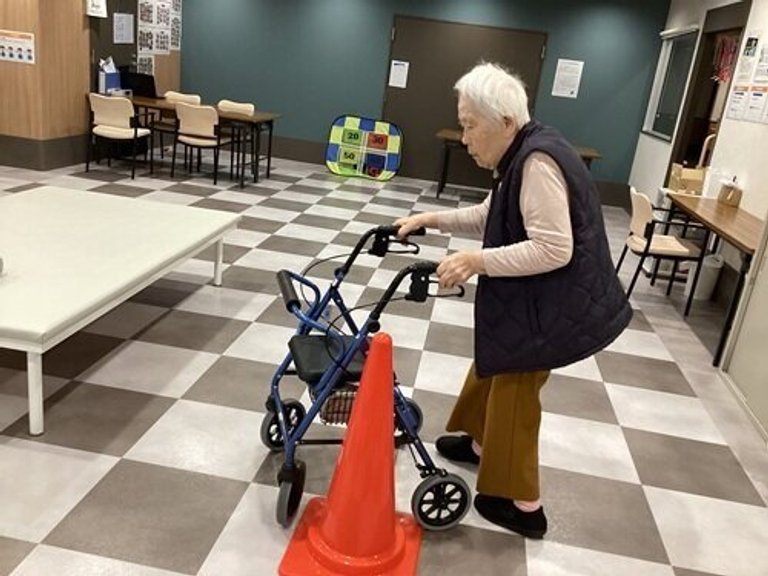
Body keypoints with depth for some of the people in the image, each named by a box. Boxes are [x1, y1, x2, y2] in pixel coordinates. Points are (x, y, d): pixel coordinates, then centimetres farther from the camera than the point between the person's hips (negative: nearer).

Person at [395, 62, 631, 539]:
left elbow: (553, 248, -29)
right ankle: (481, 442, 42)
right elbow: (492, 215, 18)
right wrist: (432, 219, 11)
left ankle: (522, 505, 15)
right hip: (536, 296, 10)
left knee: (514, 386, 1)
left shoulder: (538, 162, -25)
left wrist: (478, 261, -29)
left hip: (555, 303, -10)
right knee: (494, 360, 22)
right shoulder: (522, 154, 7)